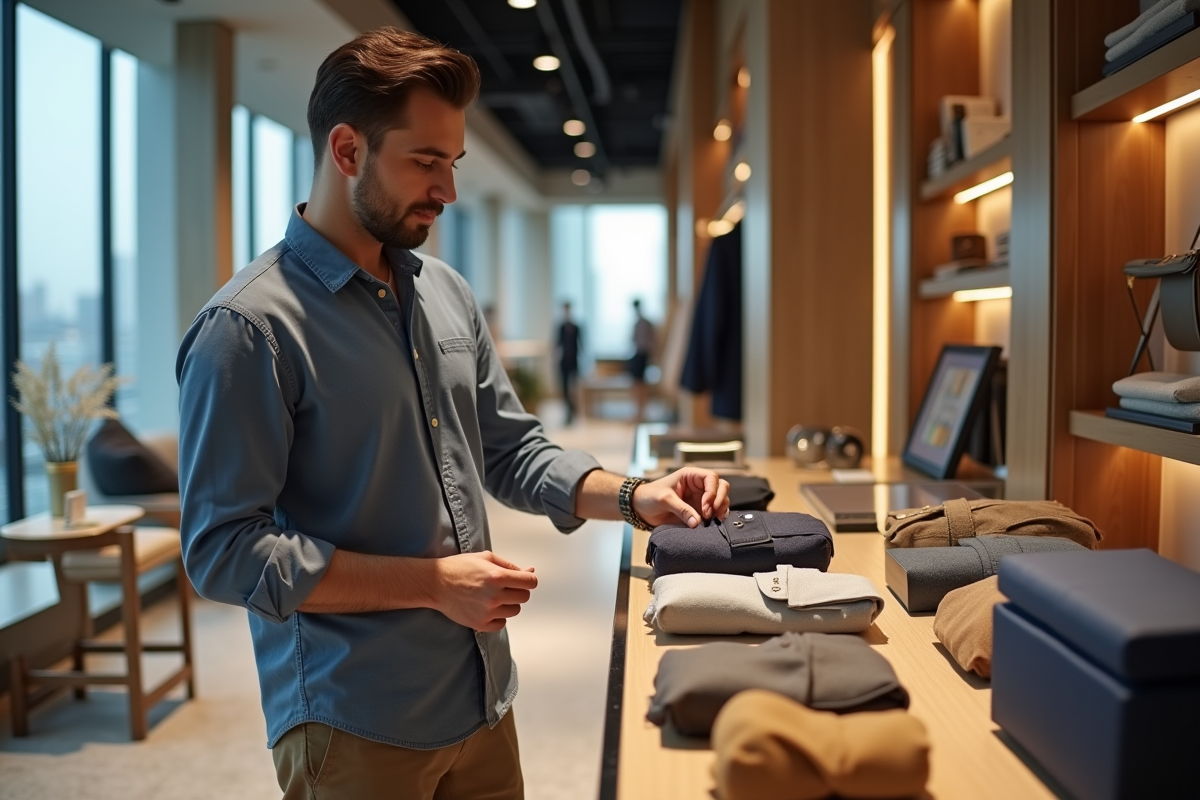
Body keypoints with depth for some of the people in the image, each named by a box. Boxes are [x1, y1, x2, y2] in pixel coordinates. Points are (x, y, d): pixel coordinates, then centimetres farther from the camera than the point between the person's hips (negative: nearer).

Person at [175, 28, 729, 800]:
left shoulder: (447, 293, 5)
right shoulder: (249, 328, -17)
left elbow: (511, 450, 12)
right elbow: (223, 551, -18)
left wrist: (635, 497, -4)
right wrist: (433, 582, -19)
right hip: (356, 729, -6)